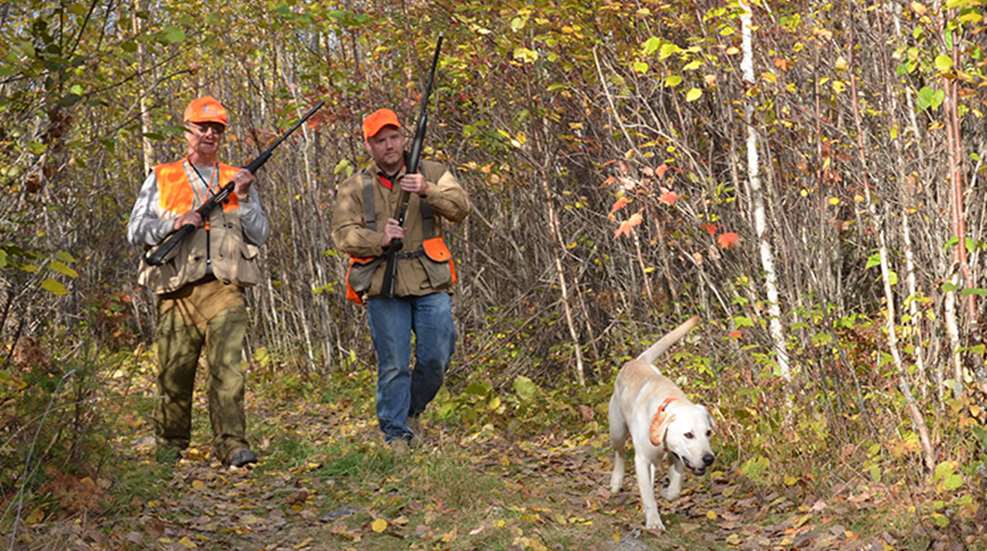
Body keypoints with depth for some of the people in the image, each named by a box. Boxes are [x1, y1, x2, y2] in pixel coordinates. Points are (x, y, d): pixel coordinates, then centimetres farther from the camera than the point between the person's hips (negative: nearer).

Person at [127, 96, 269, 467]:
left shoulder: (238, 179, 18)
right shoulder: (161, 179, 15)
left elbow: (260, 235, 12)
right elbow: (136, 231, 8)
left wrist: (244, 199, -3)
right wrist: (174, 223, -8)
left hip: (224, 288, 0)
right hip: (177, 290, 0)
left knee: (228, 367, -14)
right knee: (174, 373, 3)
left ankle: (232, 445, -18)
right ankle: (170, 444, 19)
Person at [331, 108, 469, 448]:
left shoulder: (432, 173, 10)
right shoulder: (354, 188, 9)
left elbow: (461, 207, -6)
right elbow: (342, 234, 0)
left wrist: (426, 191, -23)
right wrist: (379, 239, -18)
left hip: (430, 283, 1)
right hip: (383, 286, -1)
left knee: (436, 358, 0)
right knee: (393, 365, -1)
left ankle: (412, 411, 26)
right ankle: (396, 434, 10)